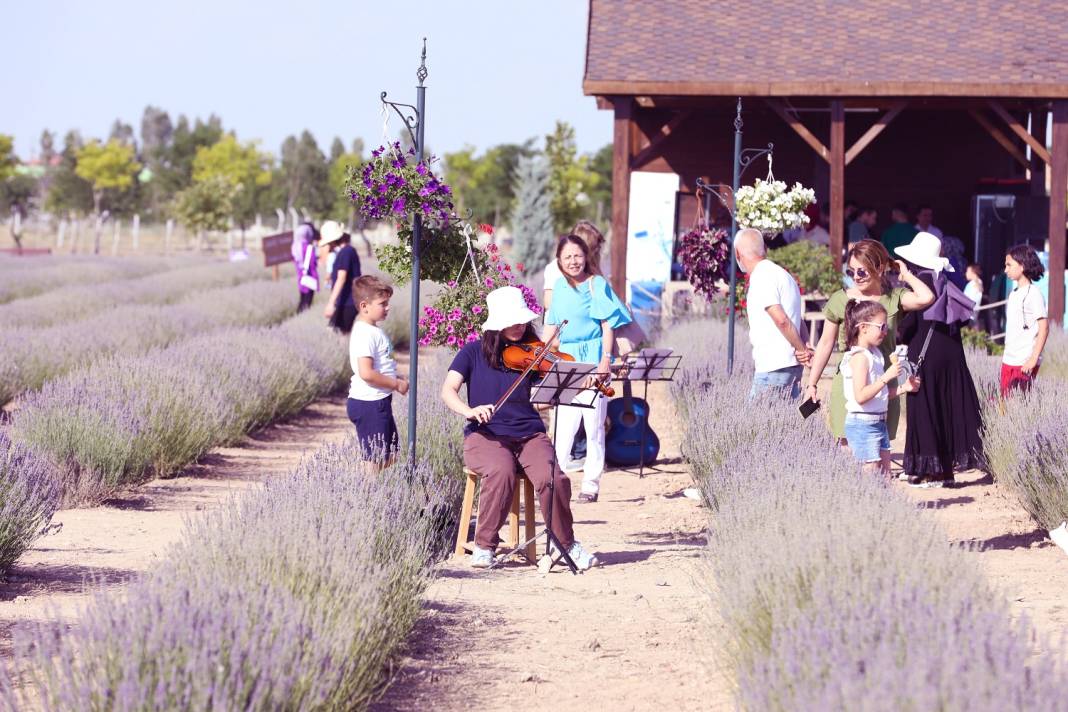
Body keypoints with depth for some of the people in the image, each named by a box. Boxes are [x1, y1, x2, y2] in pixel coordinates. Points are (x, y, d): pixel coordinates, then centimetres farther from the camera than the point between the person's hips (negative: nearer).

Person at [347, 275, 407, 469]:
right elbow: (366, 373, -27)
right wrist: (396, 384, -17)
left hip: (380, 402, 10)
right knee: (375, 461, -5)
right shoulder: (365, 334, -19)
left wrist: (397, 379, 9)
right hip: (369, 404, -10)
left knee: (390, 456, 17)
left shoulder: (373, 330, 13)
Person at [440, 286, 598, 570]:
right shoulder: (473, 353, 6)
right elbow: (448, 390, -4)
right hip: (486, 435, -2)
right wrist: (468, 411, -24)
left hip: (529, 434, 2)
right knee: (501, 472, -35)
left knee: (553, 478, -27)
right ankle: (485, 546, -17)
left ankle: (567, 543, -1)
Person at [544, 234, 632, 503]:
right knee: (564, 425, 5)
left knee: (593, 424, -1)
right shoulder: (559, 286, 10)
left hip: (592, 358, -5)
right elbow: (552, 326, 18)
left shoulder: (597, 284, -6)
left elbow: (607, 325, -9)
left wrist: (606, 360, -18)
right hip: (566, 359, 5)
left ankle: (591, 484, 4)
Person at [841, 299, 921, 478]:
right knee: (870, 477, -7)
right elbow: (861, 396, -25)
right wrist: (886, 377, -26)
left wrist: (903, 388, 8)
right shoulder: (860, 357, -15)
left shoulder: (876, 354, 13)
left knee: (885, 476, 9)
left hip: (879, 422, 9)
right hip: (863, 423, -9)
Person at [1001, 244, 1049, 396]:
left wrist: (1034, 359, -19)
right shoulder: (1014, 293, 15)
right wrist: (1007, 355, 18)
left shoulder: (1033, 294, -10)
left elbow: (1044, 327, -15)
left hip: (1024, 364, -8)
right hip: (1009, 361, 8)